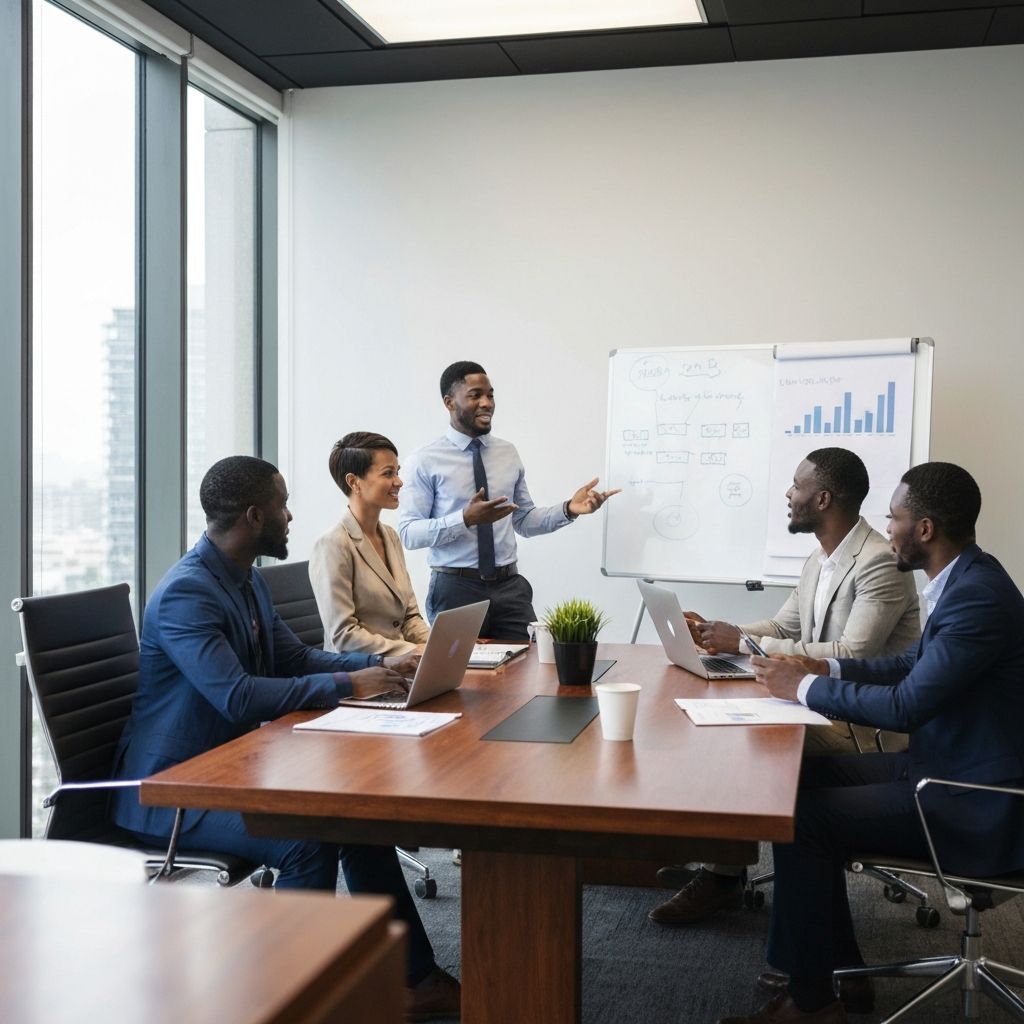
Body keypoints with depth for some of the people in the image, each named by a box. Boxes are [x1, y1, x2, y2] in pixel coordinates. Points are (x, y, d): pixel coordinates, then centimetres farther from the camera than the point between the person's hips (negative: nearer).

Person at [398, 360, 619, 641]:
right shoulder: (426, 461, -5)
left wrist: (569, 509, -3)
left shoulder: (508, 454, 10)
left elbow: (524, 521, 12)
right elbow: (408, 533, -10)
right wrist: (465, 519, -23)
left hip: (509, 586, 4)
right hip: (455, 588, -4)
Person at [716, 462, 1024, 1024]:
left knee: (803, 817, -13)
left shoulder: (979, 595, -25)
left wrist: (806, 688, -15)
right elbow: (917, 664, 19)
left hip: (974, 805, -10)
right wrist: (827, 668, 8)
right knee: (805, 776, 7)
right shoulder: (963, 579, 6)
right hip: (944, 765, 10)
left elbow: (908, 704, -27)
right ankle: (838, 967, 17)